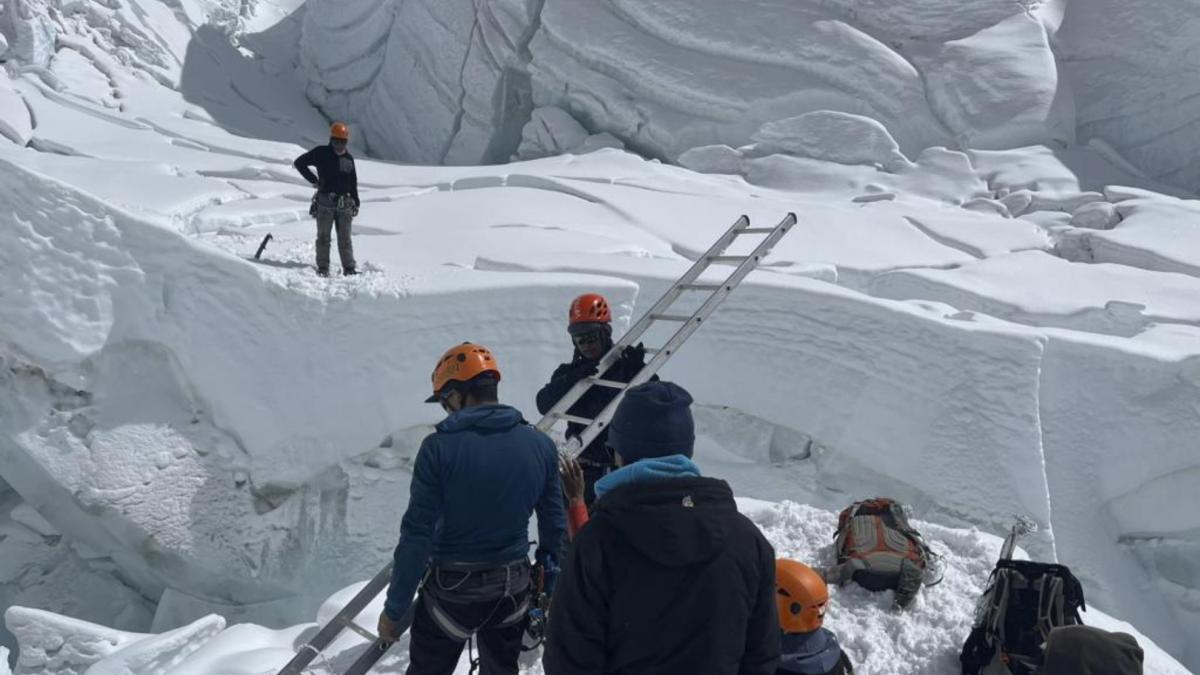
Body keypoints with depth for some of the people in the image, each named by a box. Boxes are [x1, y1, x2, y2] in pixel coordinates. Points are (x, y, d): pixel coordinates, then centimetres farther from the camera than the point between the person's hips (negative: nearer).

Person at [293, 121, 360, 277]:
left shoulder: (349, 158, 12)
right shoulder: (321, 153, 0)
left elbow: (353, 183, 17)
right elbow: (298, 163, 2)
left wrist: (356, 203, 13)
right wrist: (313, 179, -4)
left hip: (344, 203, 3)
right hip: (325, 201, -3)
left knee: (345, 238, 5)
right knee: (323, 236, 2)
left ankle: (349, 267, 8)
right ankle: (323, 267, 7)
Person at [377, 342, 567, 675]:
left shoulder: (440, 448, -19)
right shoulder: (541, 445, -6)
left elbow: (417, 535, -17)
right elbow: (554, 524, 2)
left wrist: (394, 608, -7)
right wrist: (550, 590, 15)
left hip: (452, 587, -3)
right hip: (513, 588, 4)